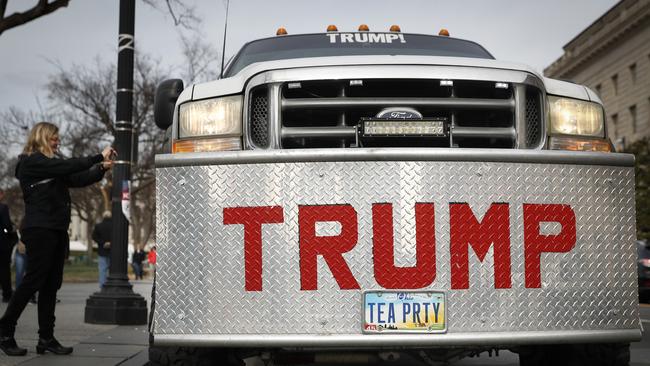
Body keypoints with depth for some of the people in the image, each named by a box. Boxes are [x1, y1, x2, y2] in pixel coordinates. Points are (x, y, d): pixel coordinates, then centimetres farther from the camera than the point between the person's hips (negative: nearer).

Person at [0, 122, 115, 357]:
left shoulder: (51, 165, 21)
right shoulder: (31, 162, -6)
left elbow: (77, 179, 15)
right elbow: (68, 167, -16)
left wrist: (101, 168, 3)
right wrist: (99, 157, -12)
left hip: (57, 230, 9)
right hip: (39, 230, -9)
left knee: (51, 285, 6)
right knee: (33, 281, -8)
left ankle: (46, 339, 8)